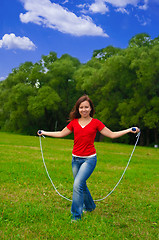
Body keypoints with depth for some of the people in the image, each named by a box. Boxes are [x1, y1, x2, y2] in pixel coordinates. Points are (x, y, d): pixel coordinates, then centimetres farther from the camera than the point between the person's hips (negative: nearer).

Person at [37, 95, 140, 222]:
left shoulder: (96, 123, -3)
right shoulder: (74, 122, 5)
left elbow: (112, 135, 3)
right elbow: (61, 134, 15)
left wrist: (129, 130, -3)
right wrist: (44, 133, 18)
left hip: (89, 159, -4)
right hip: (76, 159, 4)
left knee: (78, 184, -18)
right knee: (82, 185, 16)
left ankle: (76, 216, -5)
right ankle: (90, 206, 42)